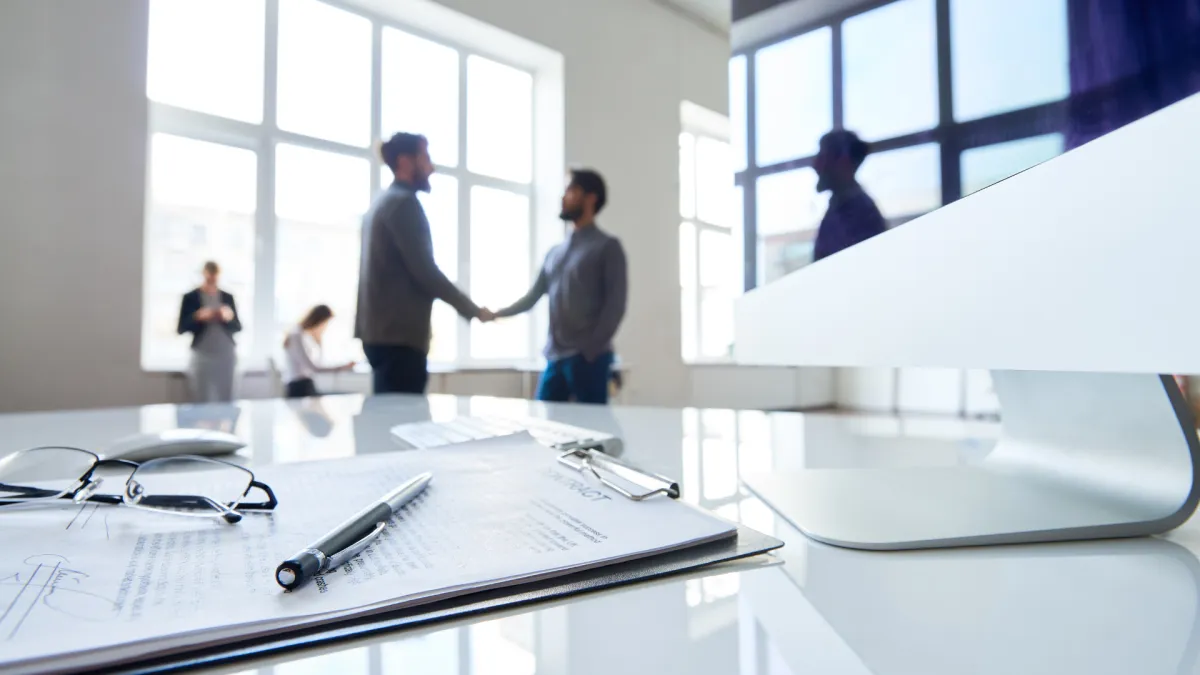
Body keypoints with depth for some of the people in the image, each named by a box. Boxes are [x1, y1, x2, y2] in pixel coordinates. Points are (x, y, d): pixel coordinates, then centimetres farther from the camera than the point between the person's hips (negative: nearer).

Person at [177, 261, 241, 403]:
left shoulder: (228, 297, 8)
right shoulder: (190, 297, 2)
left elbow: (238, 327, 11)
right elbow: (181, 328, 1)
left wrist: (229, 317, -10)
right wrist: (198, 317, -16)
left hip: (226, 355, 2)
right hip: (202, 356, -2)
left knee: (226, 402, 4)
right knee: (203, 403, -3)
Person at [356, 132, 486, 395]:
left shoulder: (383, 202, 20)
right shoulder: (404, 202, -10)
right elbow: (424, 270, -16)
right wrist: (471, 308, -5)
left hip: (381, 331, 10)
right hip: (399, 335, -10)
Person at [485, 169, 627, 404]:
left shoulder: (607, 246, 1)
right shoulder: (555, 252, 19)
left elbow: (615, 305, -7)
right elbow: (532, 297, 20)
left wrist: (590, 350, -14)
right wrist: (497, 314, 6)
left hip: (588, 357, -6)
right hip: (555, 357, 6)